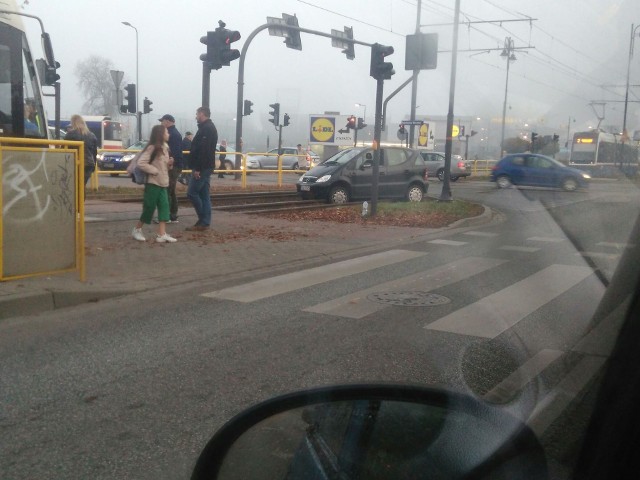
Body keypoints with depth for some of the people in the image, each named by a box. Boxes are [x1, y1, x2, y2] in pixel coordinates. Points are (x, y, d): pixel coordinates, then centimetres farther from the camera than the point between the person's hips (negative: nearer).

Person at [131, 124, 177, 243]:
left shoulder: (165, 147, 13)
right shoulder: (152, 148, -13)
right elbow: (141, 163, -21)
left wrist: (170, 164, 2)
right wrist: (154, 170, -20)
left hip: (163, 183, 8)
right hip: (153, 183, -8)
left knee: (164, 206, -3)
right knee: (149, 207, 0)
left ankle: (162, 234, -6)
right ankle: (137, 229, 19)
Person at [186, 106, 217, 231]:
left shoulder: (206, 128, -14)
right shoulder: (210, 127, 18)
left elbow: (203, 150, -23)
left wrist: (197, 168, -25)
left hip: (202, 168, -10)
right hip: (206, 167, 10)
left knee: (192, 193, -7)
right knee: (204, 195, 8)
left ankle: (203, 221, -3)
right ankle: (205, 222, 9)